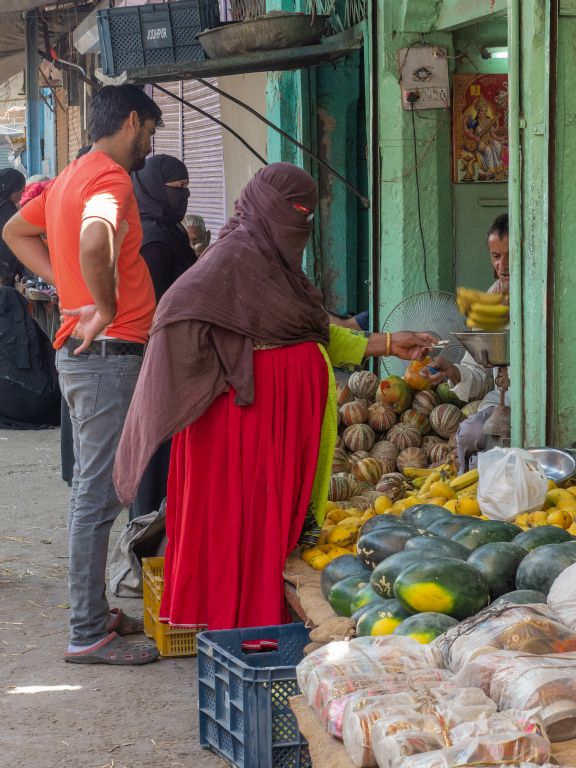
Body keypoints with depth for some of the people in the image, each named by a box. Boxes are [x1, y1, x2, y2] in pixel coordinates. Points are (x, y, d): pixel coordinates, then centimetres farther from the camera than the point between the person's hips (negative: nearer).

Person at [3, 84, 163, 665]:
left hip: (79, 350, 10)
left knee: (91, 491, 17)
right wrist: (106, 308, -22)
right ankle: (88, 634, -1)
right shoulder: (111, 178, -15)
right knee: (98, 497, -6)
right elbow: (94, 242, -37)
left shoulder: (70, 177, 15)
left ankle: (93, 612, 26)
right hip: (108, 354, -10)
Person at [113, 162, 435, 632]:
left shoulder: (277, 260, 17)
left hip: (287, 414, 9)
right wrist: (218, 374, -19)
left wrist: (389, 345, 20)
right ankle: (240, 623, 2)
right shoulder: (235, 255, -12)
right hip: (249, 413, -9)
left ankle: (263, 617, 16)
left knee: (275, 515, 10)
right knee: (243, 517, -5)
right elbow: (179, 308, -24)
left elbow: (321, 336, 23)